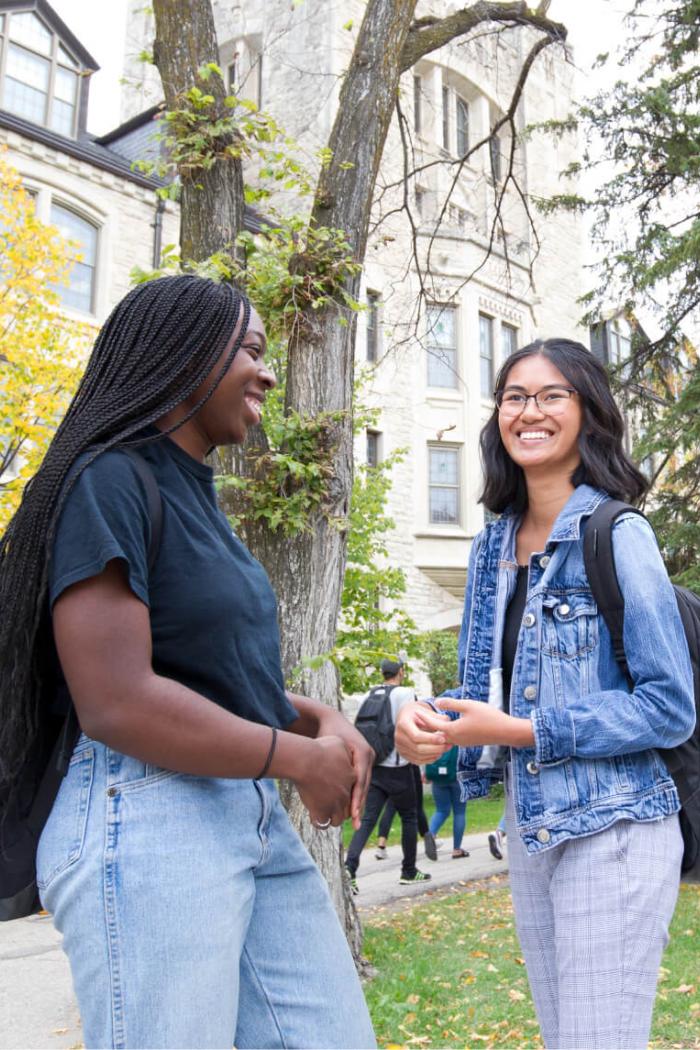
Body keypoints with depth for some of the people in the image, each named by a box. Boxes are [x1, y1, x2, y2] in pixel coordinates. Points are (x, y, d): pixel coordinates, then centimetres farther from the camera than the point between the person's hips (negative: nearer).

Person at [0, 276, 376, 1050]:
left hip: (252, 814, 9)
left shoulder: (197, 493, 16)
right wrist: (299, 757, -12)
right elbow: (118, 702, -22)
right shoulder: (110, 480, -12)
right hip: (147, 820, -9)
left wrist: (321, 721, 3)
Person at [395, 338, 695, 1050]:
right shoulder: (493, 547, 6)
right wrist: (429, 718, -8)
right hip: (528, 829, 7)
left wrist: (518, 731, -19)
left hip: (611, 832, -7)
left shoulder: (617, 535, -13)